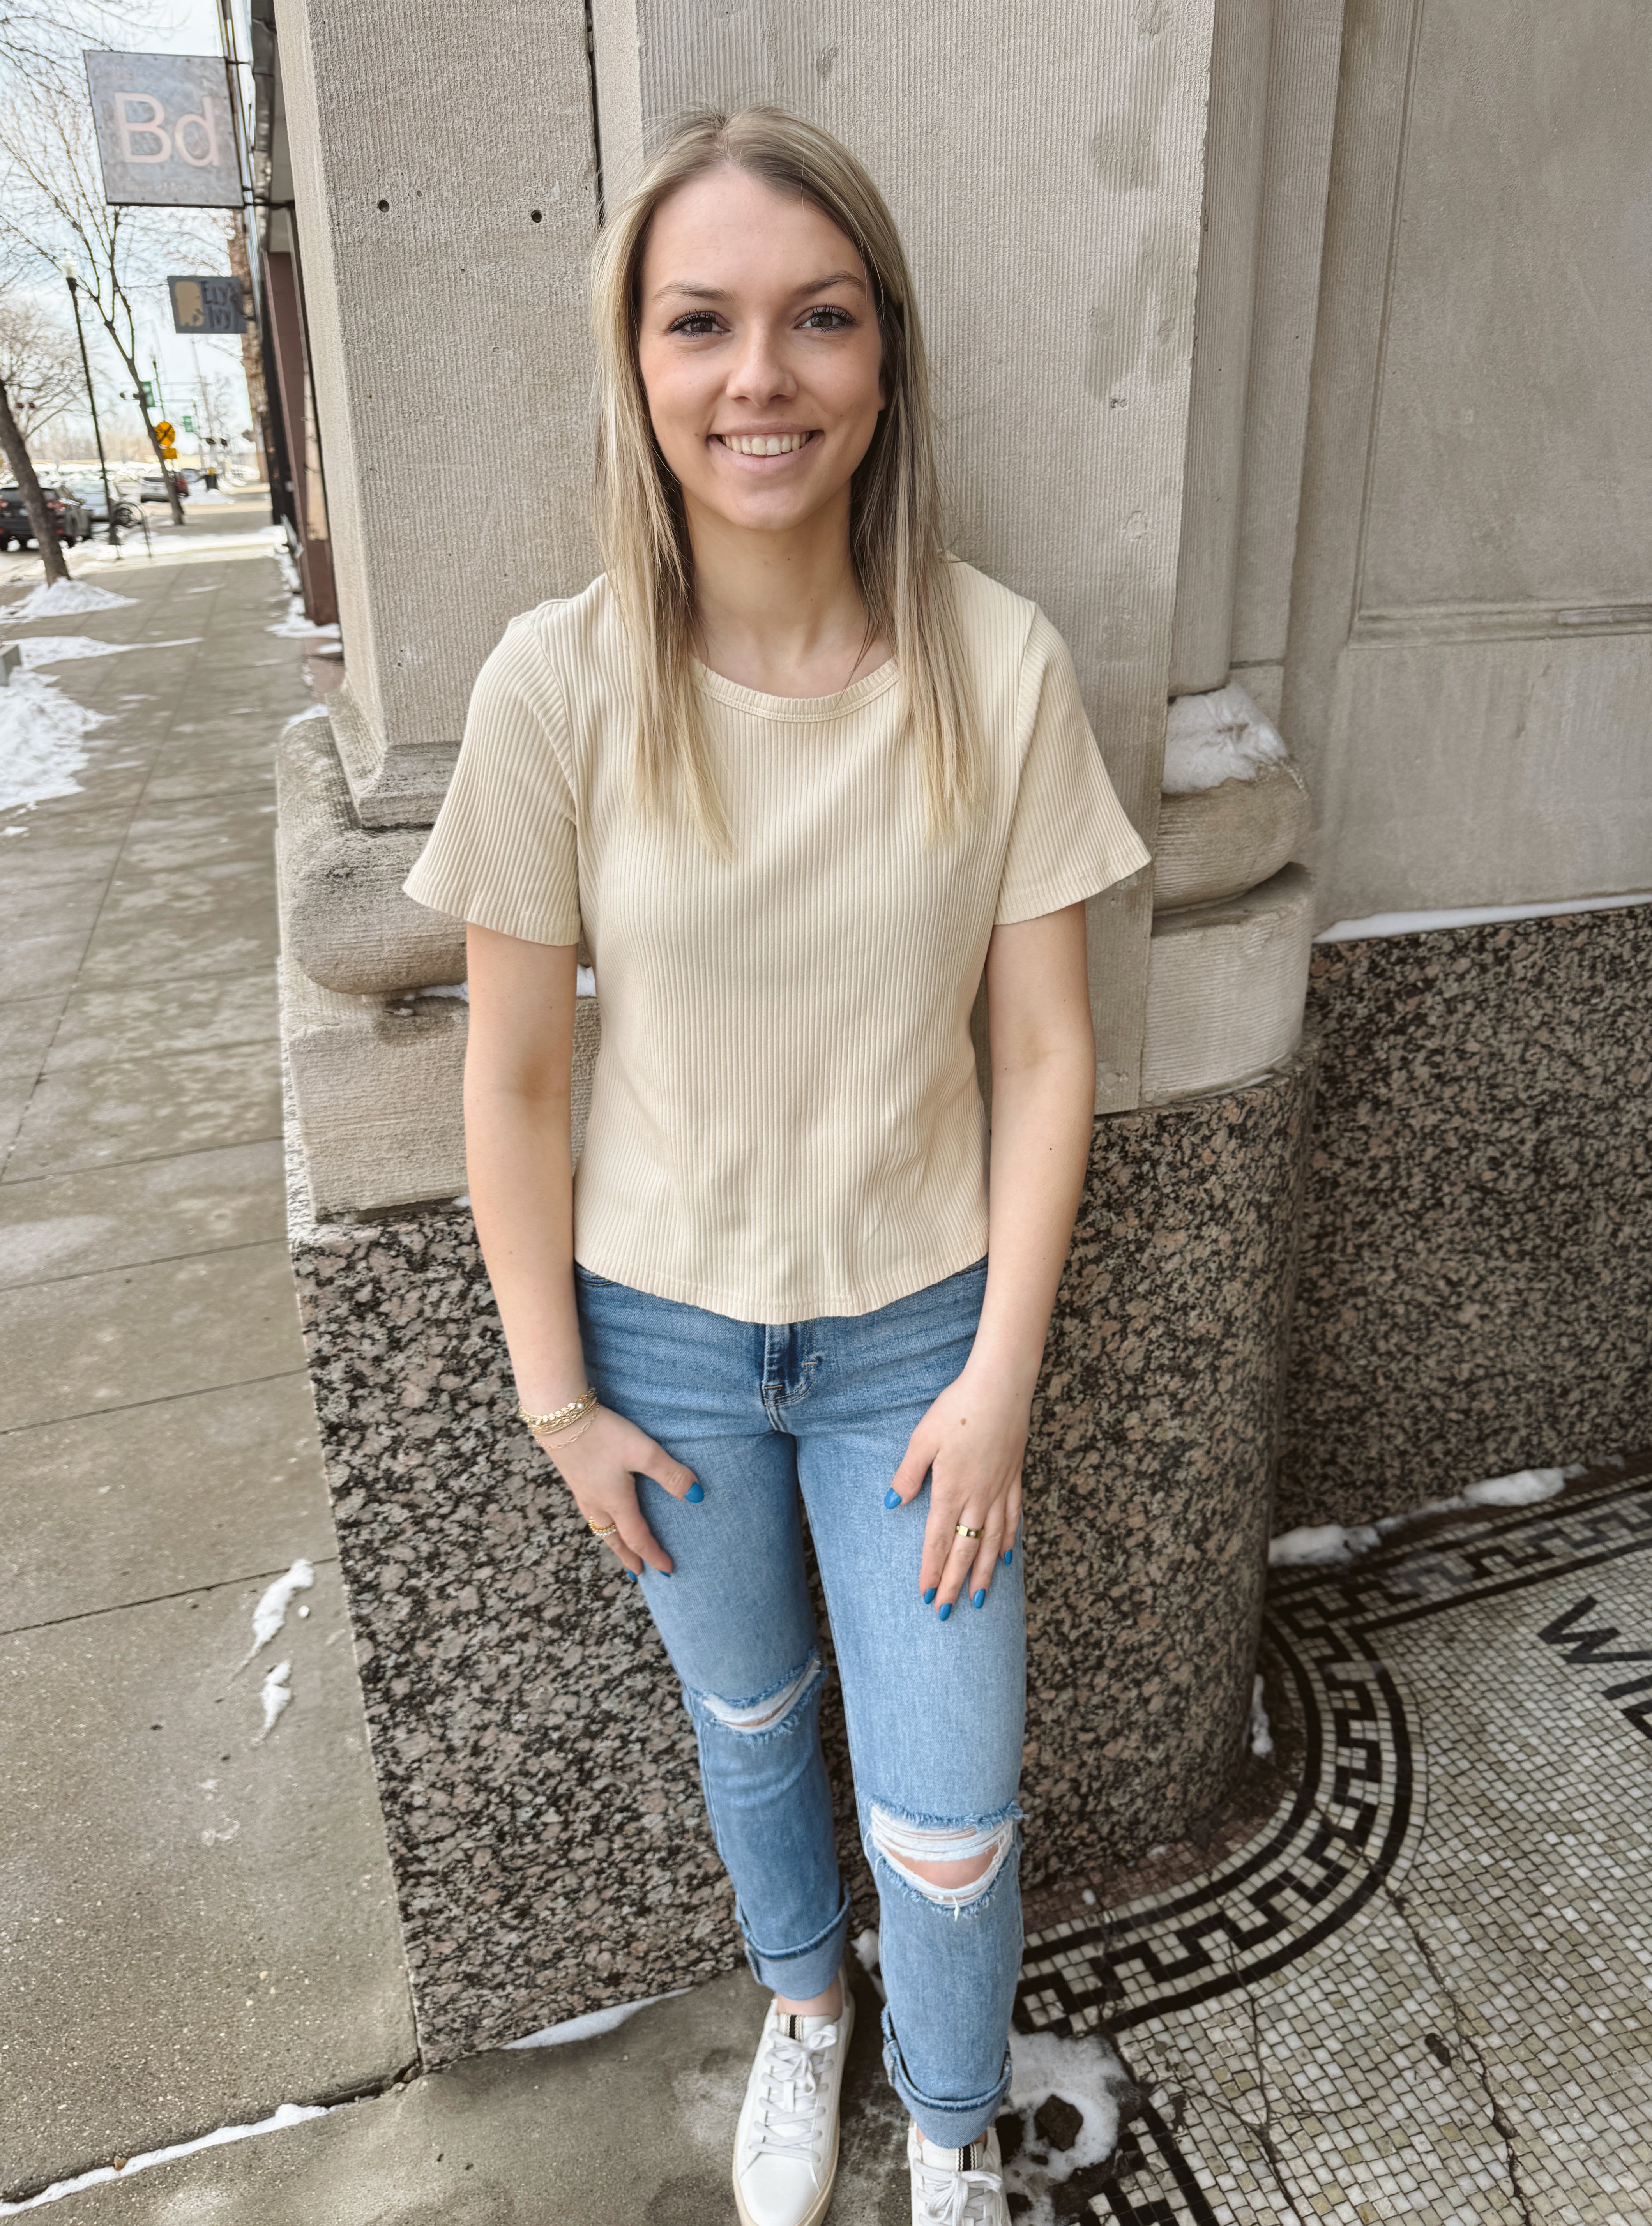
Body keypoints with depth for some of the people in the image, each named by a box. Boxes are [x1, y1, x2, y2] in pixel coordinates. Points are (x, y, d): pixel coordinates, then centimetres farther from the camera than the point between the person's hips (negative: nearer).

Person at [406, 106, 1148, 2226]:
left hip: (916, 1331, 0)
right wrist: (560, 1397, -3)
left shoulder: (1001, 665, -15)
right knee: (748, 1717, 24)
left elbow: (1048, 1053, -8)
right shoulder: (561, 685, -16)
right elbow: (513, 1076, -8)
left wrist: (999, 1376, -8)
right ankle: (802, 2002, 59)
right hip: (663, 1330, 1)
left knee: (949, 1813, 10)